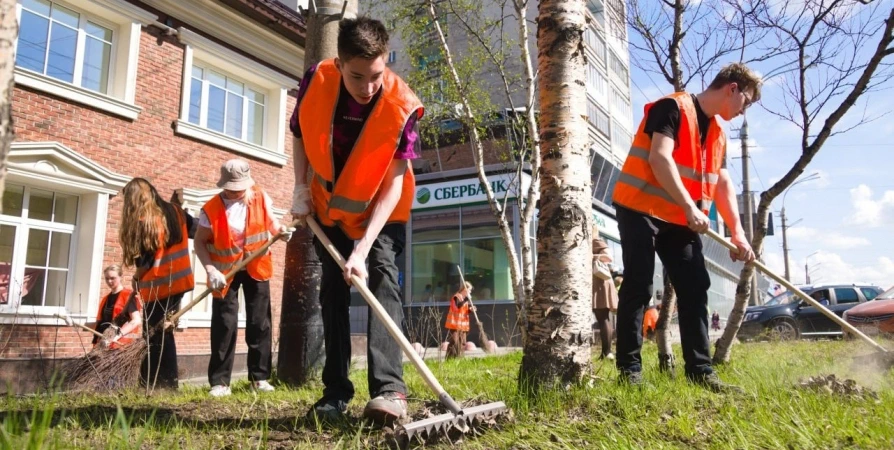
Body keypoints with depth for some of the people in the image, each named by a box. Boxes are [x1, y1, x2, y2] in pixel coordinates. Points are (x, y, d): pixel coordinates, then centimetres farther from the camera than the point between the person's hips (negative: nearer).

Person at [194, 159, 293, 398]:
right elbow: (200, 242, -9)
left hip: (256, 268, 2)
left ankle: (260, 376, 16)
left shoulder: (261, 198, -9)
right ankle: (219, 381, 7)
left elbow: (270, 222, 7)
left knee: (260, 323, 5)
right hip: (225, 271, -2)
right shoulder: (211, 209, -15)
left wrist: (281, 230, -17)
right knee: (224, 324, -3)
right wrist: (211, 270, -22)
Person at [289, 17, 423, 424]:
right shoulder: (316, 80, -21)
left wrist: (362, 249, -36)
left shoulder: (401, 105, -30)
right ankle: (336, 391, 13)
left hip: (381, 209, -3)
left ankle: (388, 388, -23)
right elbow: (300, 133, 0)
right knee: (332, 289, 4)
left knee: (381, 278, -21)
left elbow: (393, 184, -29)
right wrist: (300, 188, -10)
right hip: (329, 207, 4)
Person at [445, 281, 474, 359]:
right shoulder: (456, 297, -11)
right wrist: (466, 299, -28)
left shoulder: (466, 298, 15)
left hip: (463, 325, 8)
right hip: (455, 324, -8)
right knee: (454, 342, -11)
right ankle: (450, 359, -9)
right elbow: (458, 306, -29)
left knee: (462, 343, 9)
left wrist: (471, 309, -2)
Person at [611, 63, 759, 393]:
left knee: (695, 290, 4)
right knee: (638, 288, -7)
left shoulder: (719, 133, 17)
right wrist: (690, 207, -26)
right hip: (641, 209, -8)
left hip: (680, 220, 8)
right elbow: (660, 158, -21)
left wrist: (737, 232, 2)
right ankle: (629, 370, 0)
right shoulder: (673, 107, -9)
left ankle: (700, 371, 10)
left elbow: (723, 184, 14)